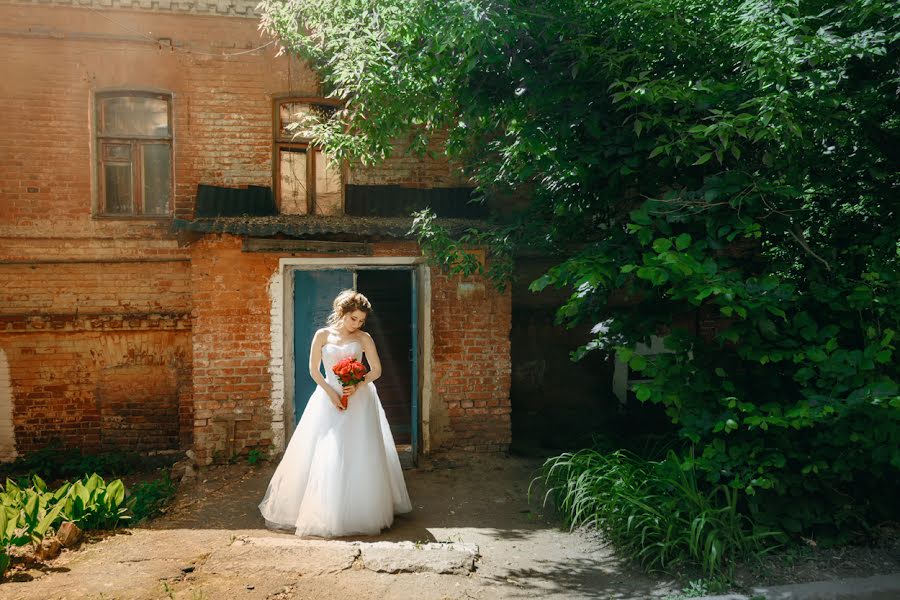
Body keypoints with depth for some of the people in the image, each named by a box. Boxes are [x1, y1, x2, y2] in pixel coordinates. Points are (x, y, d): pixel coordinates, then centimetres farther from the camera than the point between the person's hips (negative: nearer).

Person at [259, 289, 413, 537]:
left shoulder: (364, 338, 4)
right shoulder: (323, 335, 3)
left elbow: (376, 370, 4)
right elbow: (314, 370, 2)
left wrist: (358, 385, -14)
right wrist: (331, 393, -11)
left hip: (359, 400, 0)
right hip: (329, 396, 0)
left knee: (359, 456, -1)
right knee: (325, 456, -1)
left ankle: (360, 512, 11)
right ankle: (323, 513, 11)